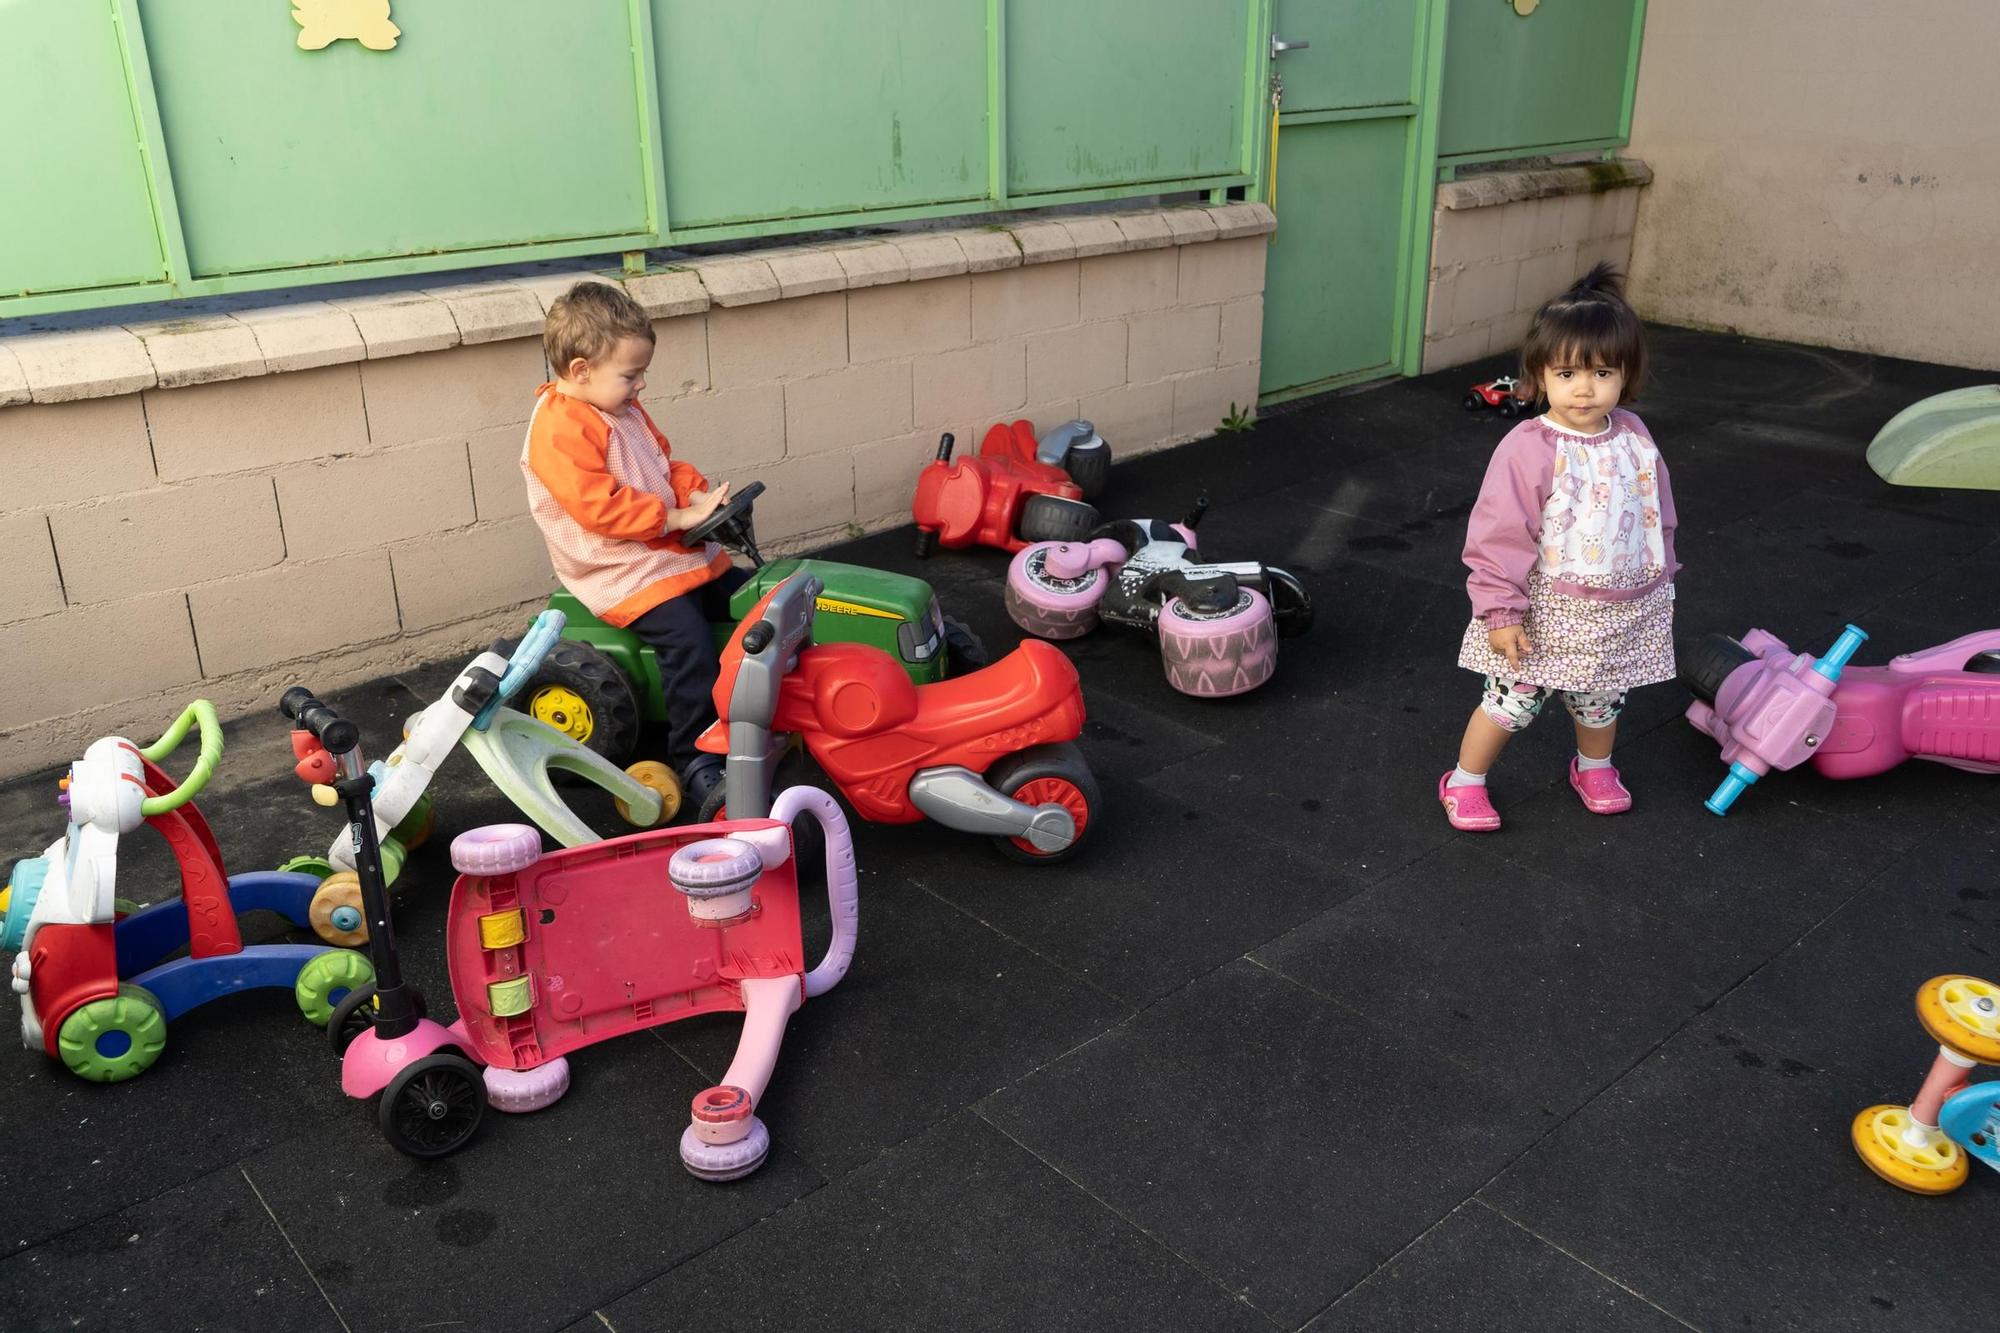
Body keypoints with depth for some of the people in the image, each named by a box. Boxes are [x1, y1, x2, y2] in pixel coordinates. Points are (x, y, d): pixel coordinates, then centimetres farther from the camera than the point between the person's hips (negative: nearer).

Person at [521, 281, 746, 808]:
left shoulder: (624, 411, 13)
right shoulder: (559, 430, -18)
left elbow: (667, 464, 19)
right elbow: (601, 507, -24)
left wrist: (700, 493, -3)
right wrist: (679, 517, -23)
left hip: (678, 554, 10)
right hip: (622, 575, -10)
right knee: (689, 640, -27)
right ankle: (694, 760, -14)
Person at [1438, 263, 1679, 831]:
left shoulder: (1634, 437, -2)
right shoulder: (1528, 449, -20)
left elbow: (1658, 513, 12)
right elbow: (1499, 536, -18)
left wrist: (1659, 581, 17)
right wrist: (1501, 612, -19)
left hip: (1624, 611, 5)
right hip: (1547, 612, -5)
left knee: (1600, 701, 23)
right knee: (1512, 703, 3)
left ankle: (1594, 768, 49)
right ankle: (1464, 781, 22)